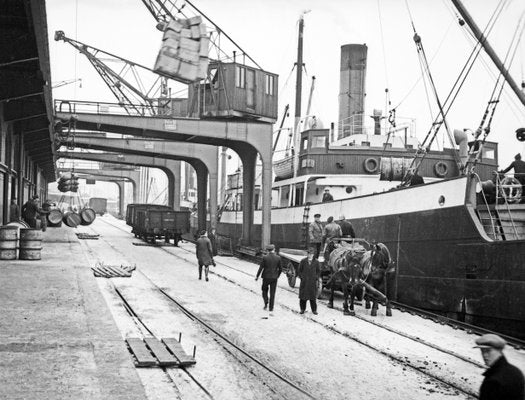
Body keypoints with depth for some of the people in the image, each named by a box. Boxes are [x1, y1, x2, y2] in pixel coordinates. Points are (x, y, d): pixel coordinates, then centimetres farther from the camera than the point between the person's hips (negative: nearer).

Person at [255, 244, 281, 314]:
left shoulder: (265, 258, -12)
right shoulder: (278, 258, -5)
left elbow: (261, 268, -9)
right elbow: (280, 269, 1)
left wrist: (257, 276, 4)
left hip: (266, 277, -2)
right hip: (274, 278, 2)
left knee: (264, 290, 21)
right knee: (272, 293, 9)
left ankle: (266, 304, 9)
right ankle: (271, 308, 9)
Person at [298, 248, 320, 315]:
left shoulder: (316, 262, 3)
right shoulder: (303, 261, 0)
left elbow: (318, 271, 12)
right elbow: (299, 270, 7)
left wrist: (316, 277, 1)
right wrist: (301, 277, -2)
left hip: (312, 282, 0)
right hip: (304, 282, 0)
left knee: (313, 296, 2)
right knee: (303, 296, 3)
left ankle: (314, 310, 10)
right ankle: (302, 309, 14)